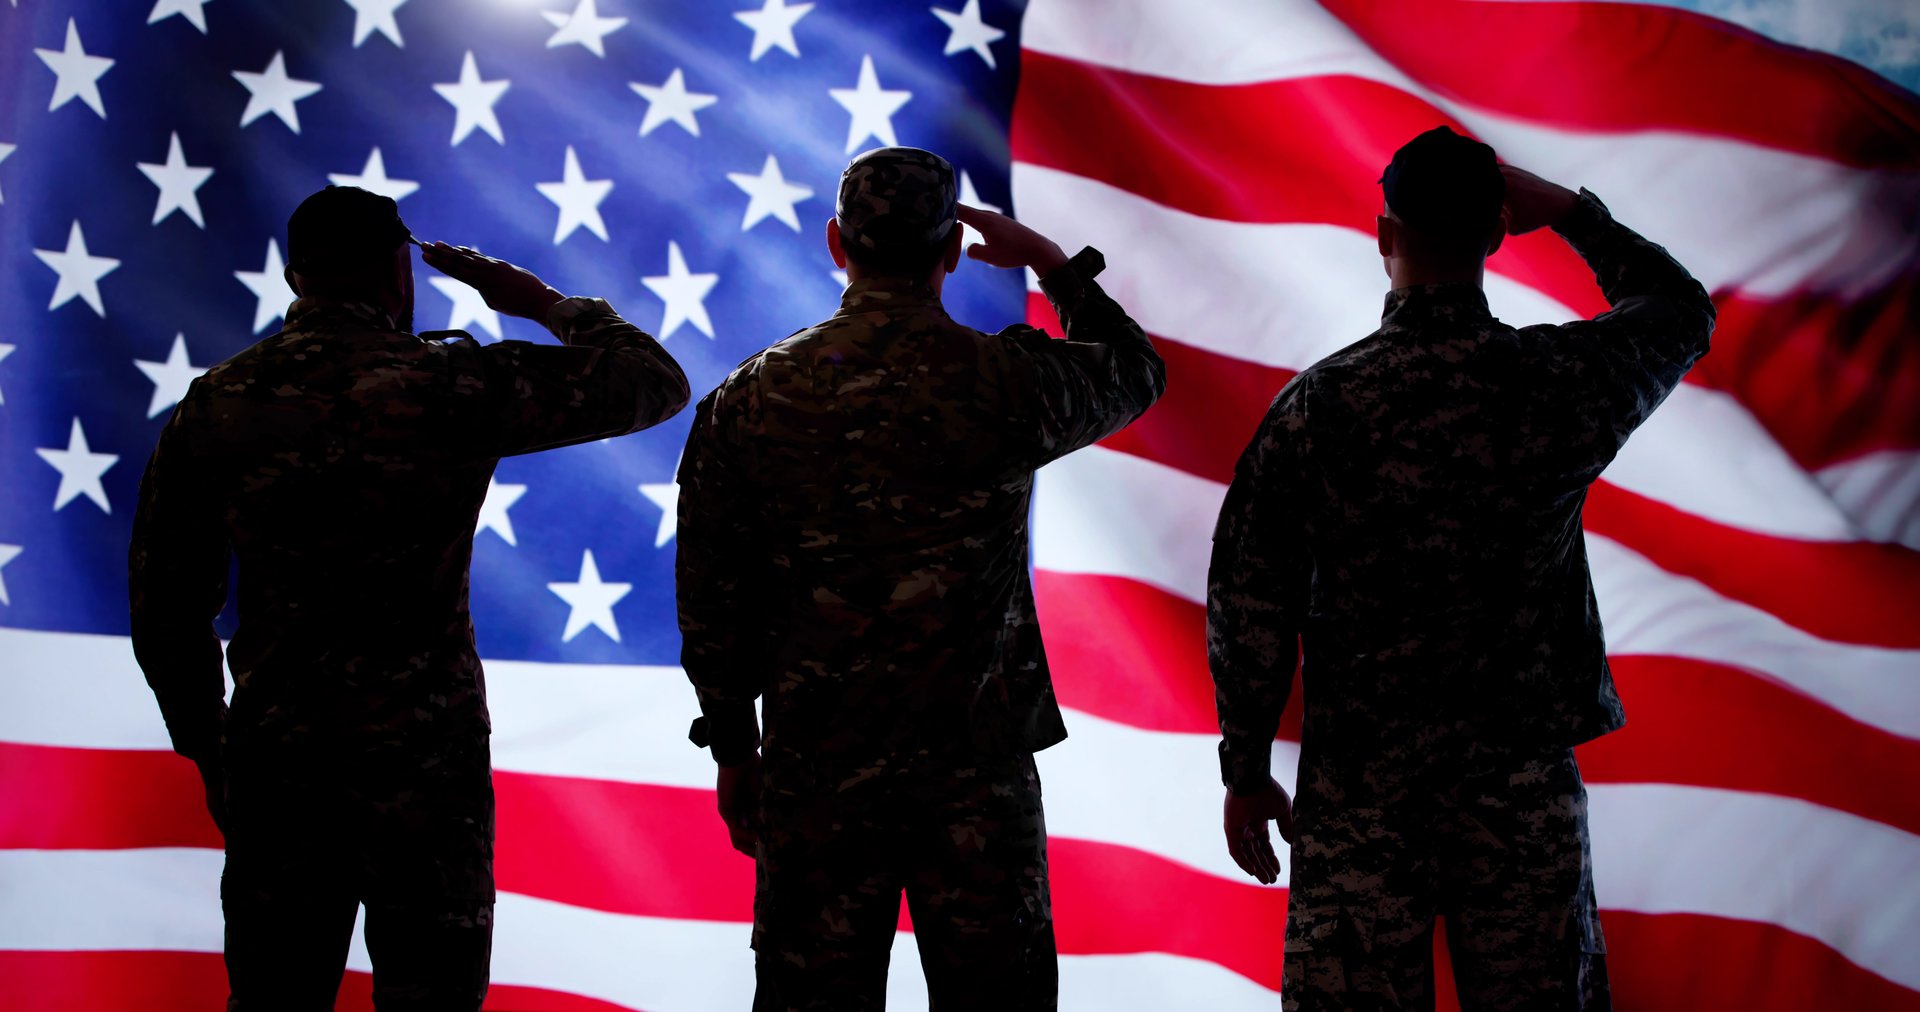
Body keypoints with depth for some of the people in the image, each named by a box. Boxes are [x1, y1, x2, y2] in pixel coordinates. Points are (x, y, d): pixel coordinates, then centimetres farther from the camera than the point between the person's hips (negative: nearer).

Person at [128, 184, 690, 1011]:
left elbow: (165, 611, 7)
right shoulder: (450, 387, -10)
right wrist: (543, 302, 10)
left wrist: (211, 757, 18)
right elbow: (658, 382, -3)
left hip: (274, 765, 3)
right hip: (425, 765, -3)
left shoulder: (213, 406, 0)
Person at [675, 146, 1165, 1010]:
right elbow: (1136, 372, 13)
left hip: (814, 778, 2)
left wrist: (732, 749, 13)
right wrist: (1053, 262, 24)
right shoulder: (1006, 382, -8)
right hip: (979, 773, -1)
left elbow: (711, 603, 2)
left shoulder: (748, 399, -2)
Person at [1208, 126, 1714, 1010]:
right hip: (1523, 785, 0)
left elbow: (1250, 607, -2)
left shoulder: (1314, 405, -7)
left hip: (1356, 790, 0)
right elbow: (1682, 309, 17)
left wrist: (1246, 773, 8)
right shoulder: (1562, 382, -6)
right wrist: (1573, 213, 19)